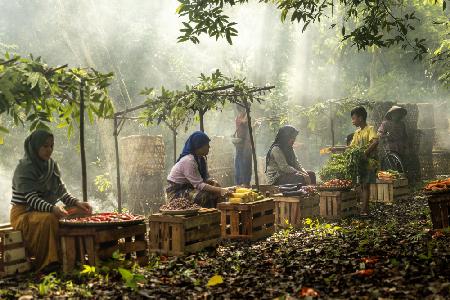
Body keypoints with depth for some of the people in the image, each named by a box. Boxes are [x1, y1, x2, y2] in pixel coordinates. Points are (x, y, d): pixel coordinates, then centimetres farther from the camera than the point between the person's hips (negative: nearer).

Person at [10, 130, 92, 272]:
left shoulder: (51, 166, 7)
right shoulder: (24, 168, -16)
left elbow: (62, 191, 3)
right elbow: (31, 198, -26)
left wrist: (77, 203, -17)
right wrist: (52, 209, -43)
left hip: (45, 210, 7)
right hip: (23, 214, -7)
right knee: (49, 219, -36)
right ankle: (46, 263, -29)